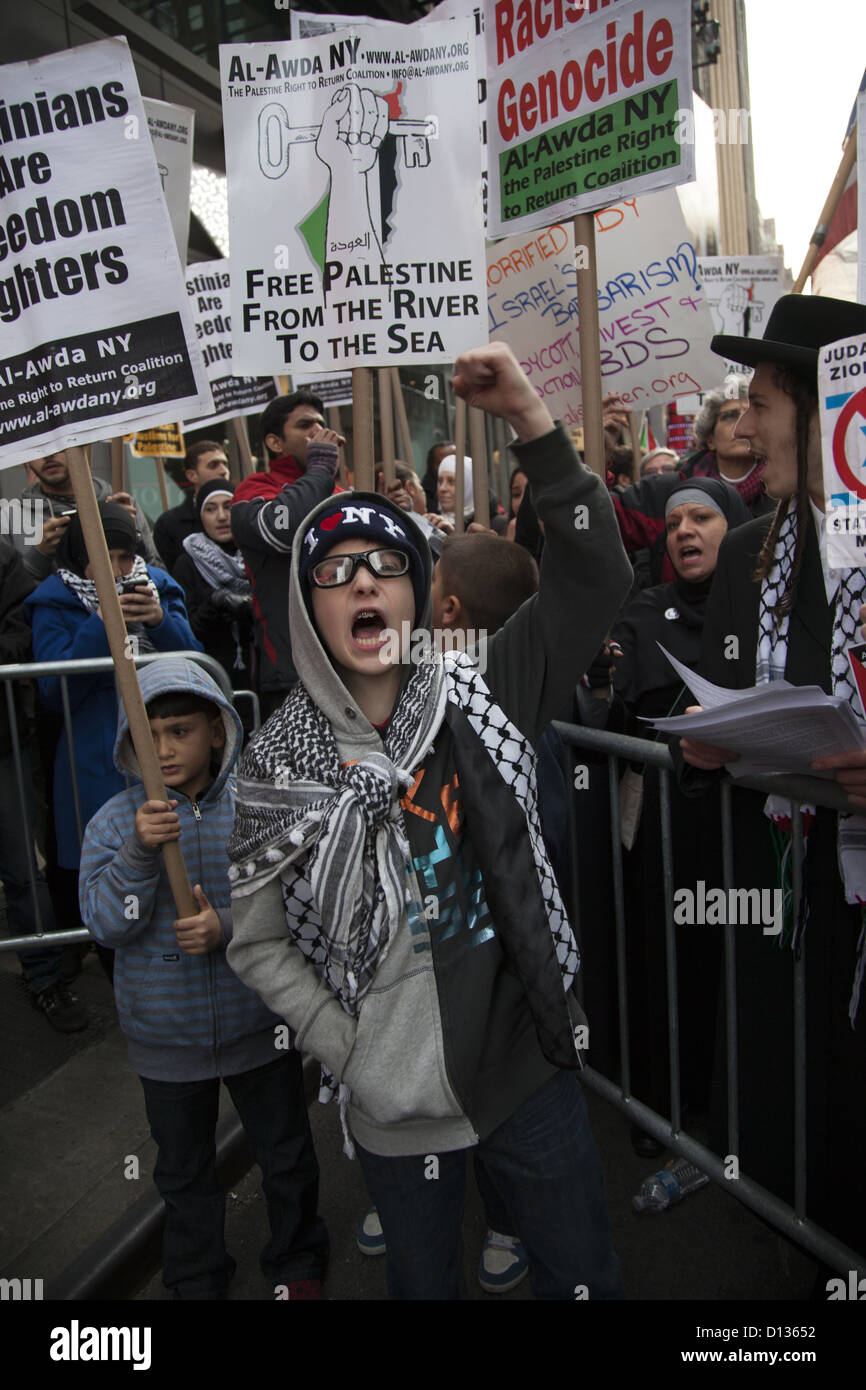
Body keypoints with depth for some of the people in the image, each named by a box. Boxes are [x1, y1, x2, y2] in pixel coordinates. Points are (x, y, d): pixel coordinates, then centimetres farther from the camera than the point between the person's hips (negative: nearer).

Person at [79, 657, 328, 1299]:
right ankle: (197, 1279, 46)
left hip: (260, 1027, 0)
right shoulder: (115, 822, -8)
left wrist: (232, 926, -27)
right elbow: (107, 923, -16)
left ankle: (298, 1264, 45)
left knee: (288, 1157, 18)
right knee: (184, 1172, 21)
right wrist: (139, 853, -32)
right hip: (165, 1038, 1)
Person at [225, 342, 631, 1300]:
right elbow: (258, 942, -3)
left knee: (584, 1277, 19)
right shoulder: (277, 761, -10)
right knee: (423, 1282, 23)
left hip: (529, 1068, 1)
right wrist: (349, 1049, -12)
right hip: (392, 1102, 0)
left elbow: (592, 577, -15)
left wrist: (530, 419, -24)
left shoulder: (477, 700, -7)